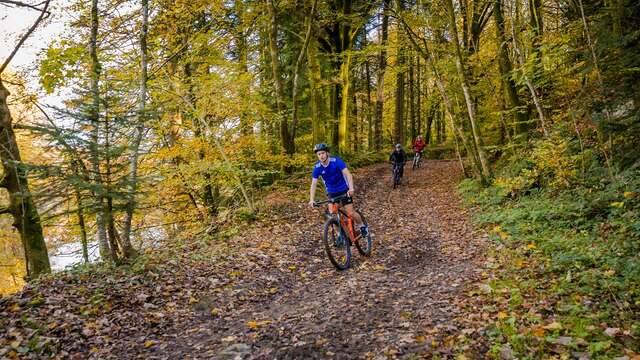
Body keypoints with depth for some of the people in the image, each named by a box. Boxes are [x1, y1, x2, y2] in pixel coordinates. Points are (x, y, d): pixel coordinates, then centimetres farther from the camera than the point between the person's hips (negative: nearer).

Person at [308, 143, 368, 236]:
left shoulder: (336, 161, -22)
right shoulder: (317, 167, -13)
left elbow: (348, 174, -30)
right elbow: (313, 184, -15)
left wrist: (351, 188, -45)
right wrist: (311, 200, -29)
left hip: (344, 190, -3)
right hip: (332, 192, 3)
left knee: (350, 213, -9)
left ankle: (361, 225, 20)